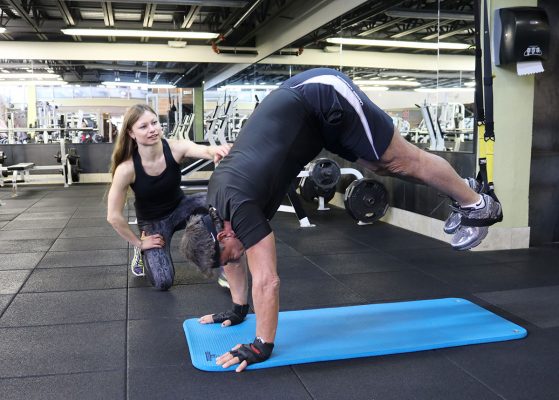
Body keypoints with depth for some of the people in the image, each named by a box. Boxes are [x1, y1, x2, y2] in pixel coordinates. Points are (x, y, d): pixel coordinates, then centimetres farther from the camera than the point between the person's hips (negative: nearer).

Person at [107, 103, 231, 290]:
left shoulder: (175, 148, -24)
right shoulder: (126, 169, -28)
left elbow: (205, 150, -46)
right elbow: (114, 216, -20)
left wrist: (217, 151, -70)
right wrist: (138, 243, -10)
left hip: (180, 207, 2)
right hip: (152, 222, -2)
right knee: (163, 282, -17)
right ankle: (144, 251, 17)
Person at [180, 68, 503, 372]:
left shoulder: (239, 204, -27)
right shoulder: (218, 201, -2)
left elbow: (267, 282, -25)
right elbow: (232, 261, 14)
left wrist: (262, 346, -18)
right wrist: (238, 308, 18)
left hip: (325, 96, -7)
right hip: (305, 101, 7)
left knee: (403, 161, 5)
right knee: (382, 166, 17)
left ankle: (477, 206, 23)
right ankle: (460, 189, 35)